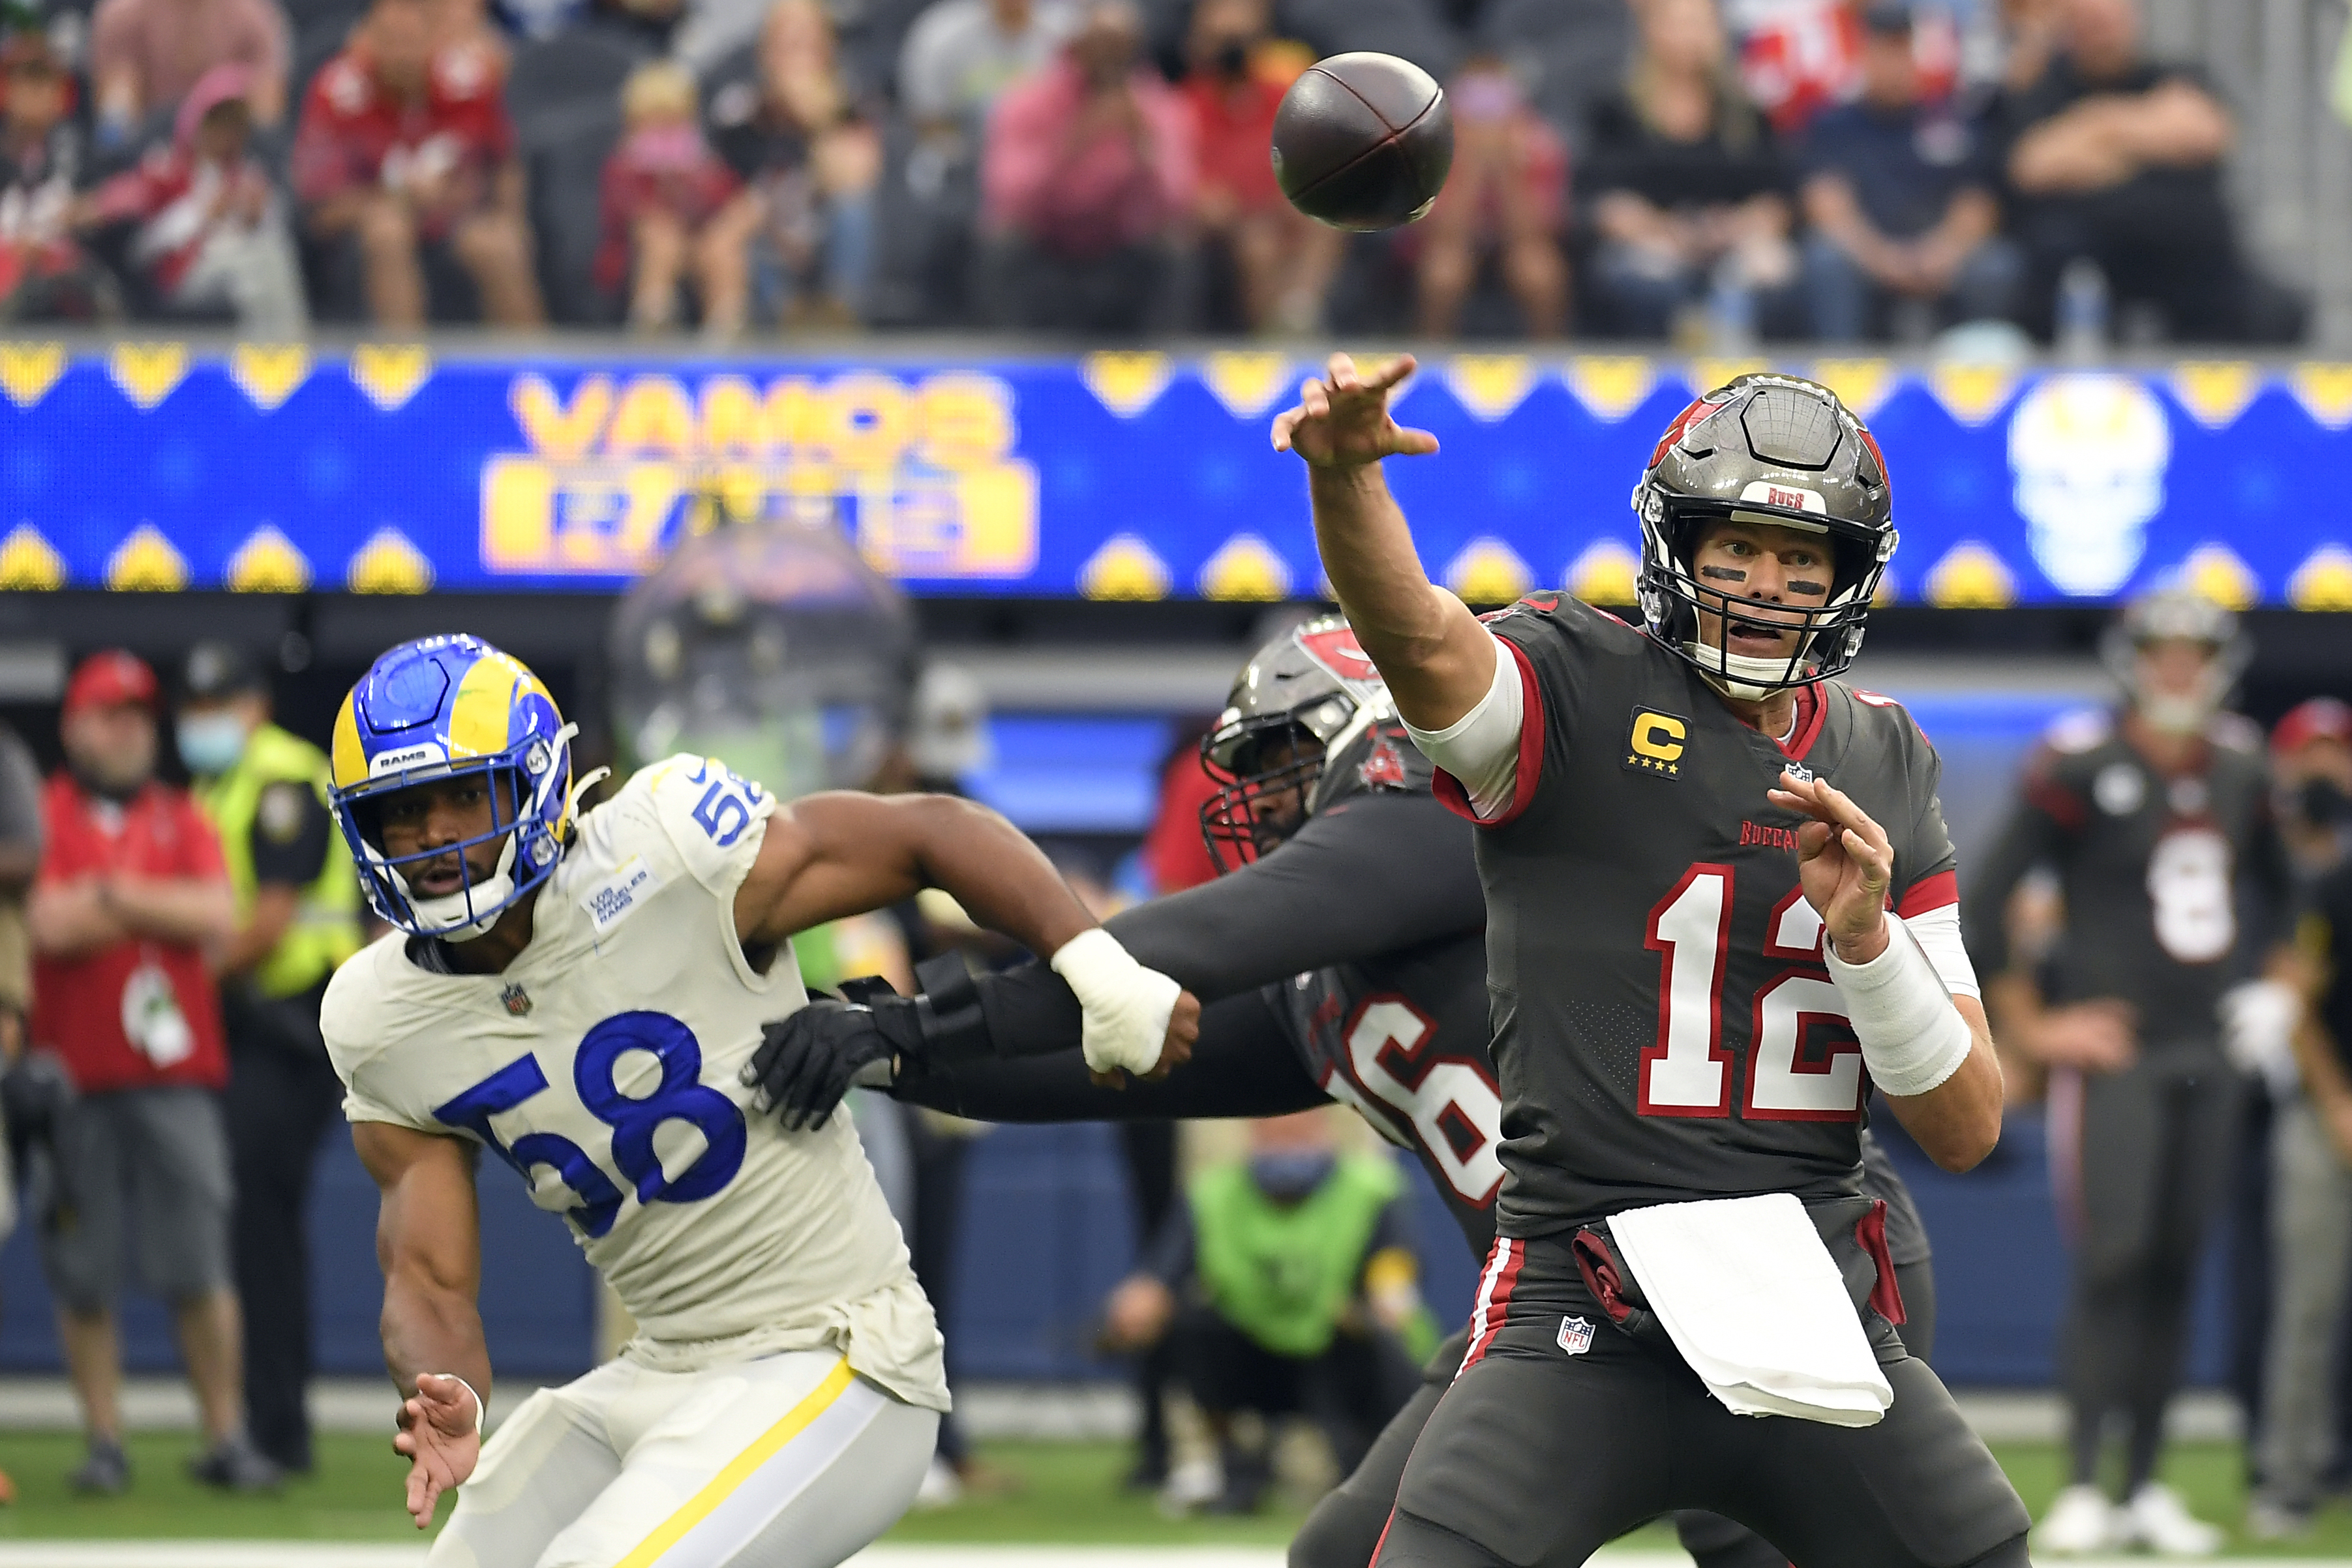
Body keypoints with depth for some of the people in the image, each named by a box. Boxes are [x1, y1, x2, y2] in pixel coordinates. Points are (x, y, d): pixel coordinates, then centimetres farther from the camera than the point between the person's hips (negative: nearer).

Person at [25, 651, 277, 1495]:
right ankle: (105, 1443, 6)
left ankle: (226, 1436, 1)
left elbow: (217, 915, -1)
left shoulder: (180, 818, 14)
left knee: (200, 1267, -3)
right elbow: (50, 924, -10)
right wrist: (160, 906, -2)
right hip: (75, 1073, -1)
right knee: (82, 1274, -1)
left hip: (175, 1075, 1)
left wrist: (114, 895, -6)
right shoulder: (42, 818, 6)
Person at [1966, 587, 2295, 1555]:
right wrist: (2031, 1027, -10)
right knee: (2114, 1264, -12)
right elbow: (1982, 904, -10)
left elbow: (2276, 890, 24)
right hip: (2112, 1049, -6)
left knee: (2175, 1270, 6)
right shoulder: (2082, 768, -10)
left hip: (2207, 1057, 6)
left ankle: (2147, 1486, 12)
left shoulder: (2238, 771, 8)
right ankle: (2082, 1488, -10)